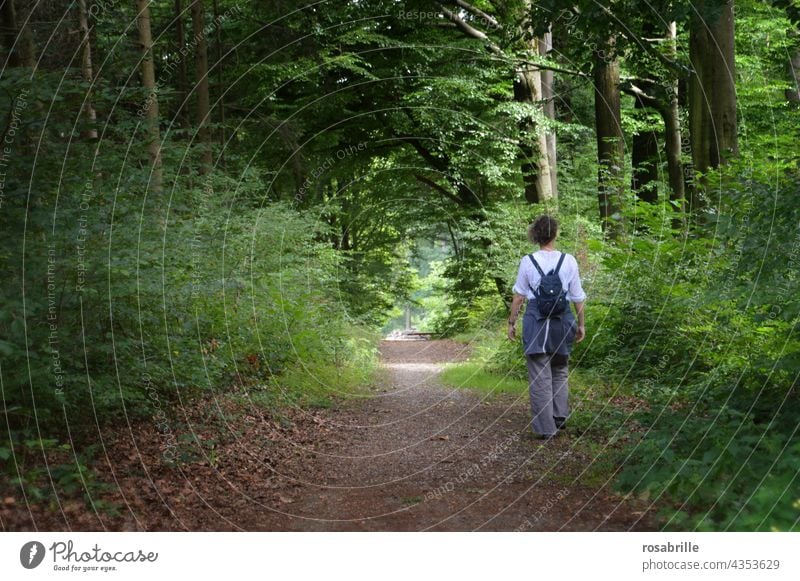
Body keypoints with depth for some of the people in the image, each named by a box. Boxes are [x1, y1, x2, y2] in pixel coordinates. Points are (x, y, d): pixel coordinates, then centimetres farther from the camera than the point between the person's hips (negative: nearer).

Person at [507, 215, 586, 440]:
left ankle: (546, 428, 6)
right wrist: (581, 324, 13)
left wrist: (512, 322, 8)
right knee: (560, 369, 23)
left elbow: (519, 296, -2)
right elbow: (578, 297, 2)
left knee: (540, 374, 4)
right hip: (563, 319, 2)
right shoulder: (568, 261, -3)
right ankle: (559, 415, 16)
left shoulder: (528, 261, -6)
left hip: (535, 320, -1)